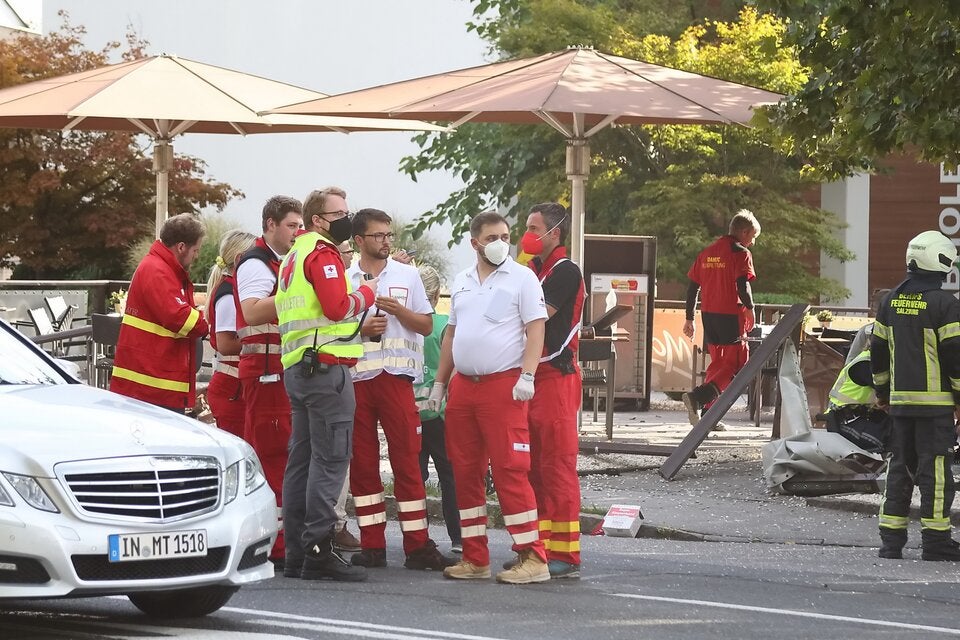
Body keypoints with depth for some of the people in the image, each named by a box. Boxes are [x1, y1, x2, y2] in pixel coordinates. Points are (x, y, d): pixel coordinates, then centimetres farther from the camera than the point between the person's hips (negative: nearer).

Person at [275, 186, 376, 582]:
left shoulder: (294, 257, 23)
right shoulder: (322, 253, -8)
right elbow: (337, 306, -20)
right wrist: (366, 294, -3)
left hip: (296, 368, 10)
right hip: (326, 366, -10)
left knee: (302, 460, 10)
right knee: (330, 460, -11)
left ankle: (297, 555, 12)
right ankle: (319, 552, -15)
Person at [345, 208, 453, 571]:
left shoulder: (407, 275, 12)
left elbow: (427, 325, 11)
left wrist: (398, 310, -6)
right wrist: (361, 329, -9)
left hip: (395, 377, 0)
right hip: (354, 378, 0)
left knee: (407, 460, -5)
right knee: (362, 463, 1)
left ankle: (417, 545, -5)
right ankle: (372, 545, 7)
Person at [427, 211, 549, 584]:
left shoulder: (521, 278, -1)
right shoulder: (462, 282, 17)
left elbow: (536, 328, -7)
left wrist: (527, 375, -18)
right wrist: (439, 382, 18)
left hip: (503, 385, -7)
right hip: (463, 385, 7)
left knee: (510, 470, -12)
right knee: (465, 473, 7)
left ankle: (532, 558, -11)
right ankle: (475, 559, 13)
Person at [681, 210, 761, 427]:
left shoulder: (707, 252, 15)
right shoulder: (741, 253, -6)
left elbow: (693, 286, 15)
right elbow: (743, 285, -18)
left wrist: (689, 319, 18)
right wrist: (750, 309, -6)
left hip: (708, 315, 7)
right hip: (731, 316, -7)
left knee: (717, 363, 17)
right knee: (735, 365, -5)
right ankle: (698, 397, -24)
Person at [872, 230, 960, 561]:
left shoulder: (892, 301, 9)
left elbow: (878, 351, 15)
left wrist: (882, 391, 25)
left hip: (900, 400, 6)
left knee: (899, 467, 12)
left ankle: (891, 537, 10)